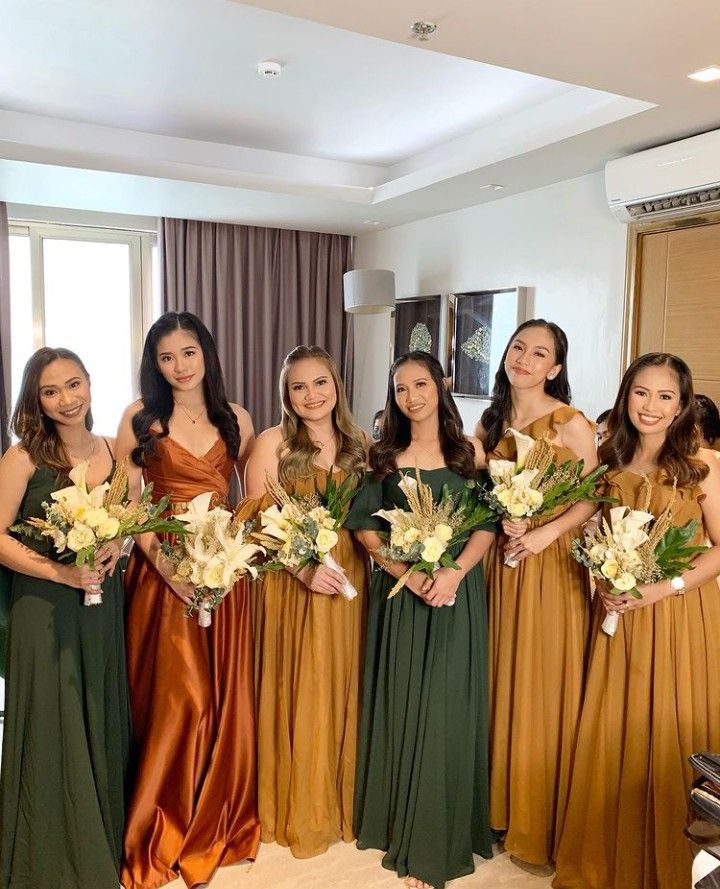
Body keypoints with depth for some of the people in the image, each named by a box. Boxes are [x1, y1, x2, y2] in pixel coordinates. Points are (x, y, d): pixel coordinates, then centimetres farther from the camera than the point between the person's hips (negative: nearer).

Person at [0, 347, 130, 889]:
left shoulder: (112, 451, 4)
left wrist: (118, 545, -6)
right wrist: (59, 571, -20)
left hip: (105, 605, 4)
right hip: (46, 611, -4)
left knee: (104, 728, 14)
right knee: (53, 734, 6)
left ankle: (105, 842, 35)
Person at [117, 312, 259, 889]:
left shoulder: (236, 420, 7)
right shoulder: (141, 418, 0)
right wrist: (166, 563, -17)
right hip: (162, 571, -2)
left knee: (223, 697, 10)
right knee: (173, 699, 3)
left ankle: (215, 823, 32)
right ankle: (164, 833, 26)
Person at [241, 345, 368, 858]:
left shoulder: (360, 444, 8)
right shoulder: (273, 442, -4)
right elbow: (260, 521, -8)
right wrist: (305, 568, -18)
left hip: (349, 579, 4)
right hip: (291, 579, -3)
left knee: (342, 687, 11)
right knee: (298, 690, 5)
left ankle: (340, 800, 32)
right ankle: (298, 810, 25)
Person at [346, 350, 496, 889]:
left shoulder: (469, 451, 3)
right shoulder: (386, 455, 5)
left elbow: (489, 522, -1)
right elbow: (364, 525, 0)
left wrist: (454, 572, -17)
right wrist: (406, 572, -14)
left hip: (457, 592, 0)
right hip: (399, 590, 1)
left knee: (445, 708, 4)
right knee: (401, 704, 8)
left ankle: (435, 844, 18)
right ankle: (400, 822, 28)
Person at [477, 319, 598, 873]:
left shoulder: (572, 424, -8)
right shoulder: (491, 422, 8)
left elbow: (593, 499, -9)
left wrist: (546, 532, -20)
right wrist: (499, 519, -7)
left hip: (552, 565, -5)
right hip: (501, 560, 5)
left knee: (543, 688, 3)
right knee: (500, 682, 13)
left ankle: (541, 828, 22)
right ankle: (502, 807, 32)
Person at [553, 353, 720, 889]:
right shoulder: (608, 462, 6)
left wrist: (664, 587, -17)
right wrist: (601, 585, -3)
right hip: (617, 615, 4)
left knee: (671, 739, 6)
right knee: (613, 737, 11)